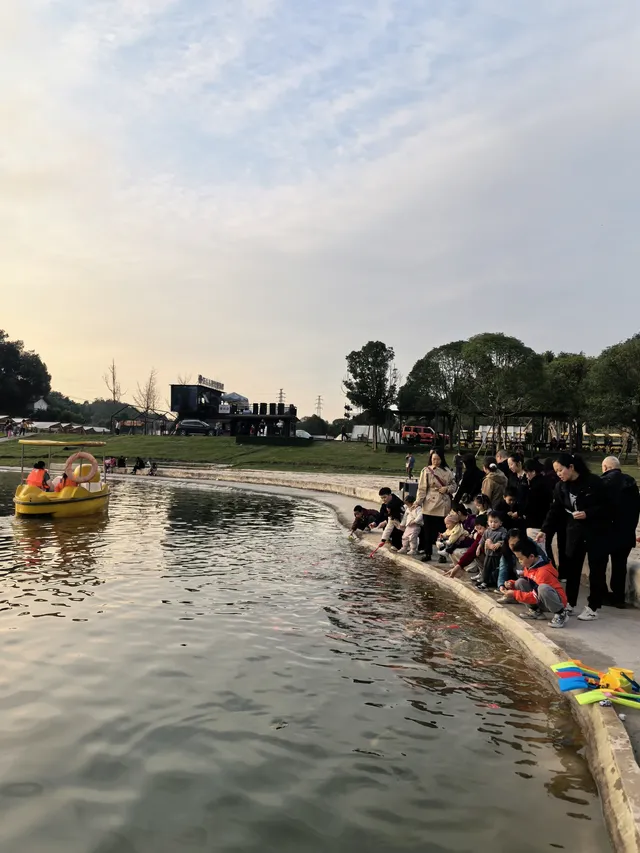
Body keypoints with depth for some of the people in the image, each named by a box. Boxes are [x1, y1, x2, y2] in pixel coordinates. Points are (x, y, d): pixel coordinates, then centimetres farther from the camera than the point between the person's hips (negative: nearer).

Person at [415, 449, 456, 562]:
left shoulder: (447, 471, 5)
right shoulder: (426, 471, 1)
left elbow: (453, 485, 11)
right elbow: (422, 488, -2)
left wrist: (447, 488, -9)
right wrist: (418, 501, -11)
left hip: (443, 505, 1)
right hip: (429, 504, -1)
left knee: (442, 530, 4)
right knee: (428, 530, 4)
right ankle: (428, 553, 15)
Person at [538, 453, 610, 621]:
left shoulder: (593, 482, -16)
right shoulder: (561, 487, 1)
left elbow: (606, 506, -13)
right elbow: (555, 510, 0)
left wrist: (587, 514, -25)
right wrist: (544, 530, -9)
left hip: (597, 532, -5)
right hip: (575, 531, 5)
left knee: (596, 569, 2)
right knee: (571, 568, 6)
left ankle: (593, 607, 11)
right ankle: (569, 603, 17)